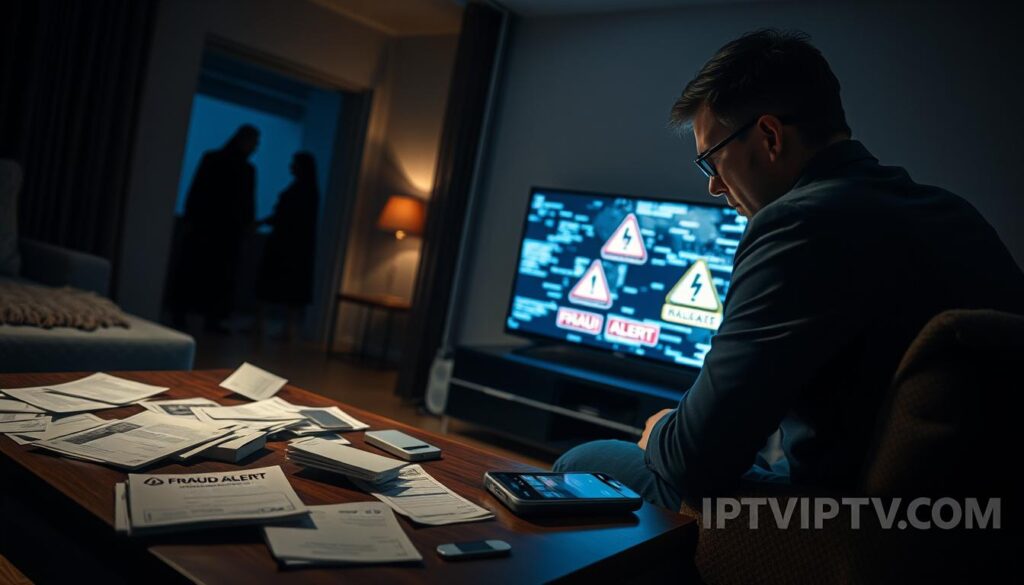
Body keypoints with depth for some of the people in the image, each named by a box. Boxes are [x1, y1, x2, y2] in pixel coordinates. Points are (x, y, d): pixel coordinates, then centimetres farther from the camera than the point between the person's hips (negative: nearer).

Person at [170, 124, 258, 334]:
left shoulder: (248, 170, 11)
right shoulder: (212, 159, 2)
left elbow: (249, 201, 8)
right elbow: (196, 190, -2)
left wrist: (248, 222, -6)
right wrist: (190, 219, -10)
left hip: (230, 229, 3)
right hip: (204, 224, -3)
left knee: (221, 275, 1)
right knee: (193, 270, 1)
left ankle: (213, 318, 3)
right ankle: (180, 314, 8)